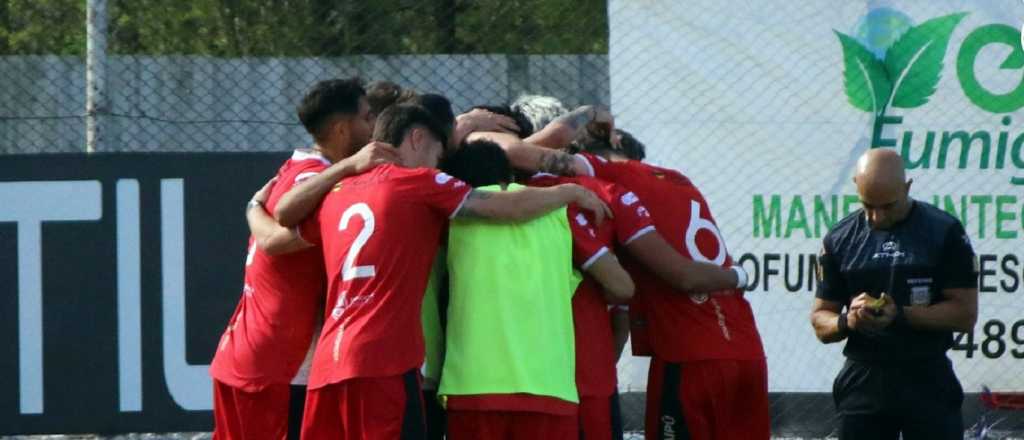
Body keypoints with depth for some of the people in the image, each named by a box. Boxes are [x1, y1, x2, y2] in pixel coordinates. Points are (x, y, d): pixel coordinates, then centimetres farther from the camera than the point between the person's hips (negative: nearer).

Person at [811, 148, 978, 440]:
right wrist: (847, 321, -15)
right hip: (863, 381, 3)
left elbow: (965, 314, -5)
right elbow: (821, 322, 9)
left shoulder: (944, 232, -2)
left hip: (927, 383, -3)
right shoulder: (841, 239, 7)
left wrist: (901, 315, -19)